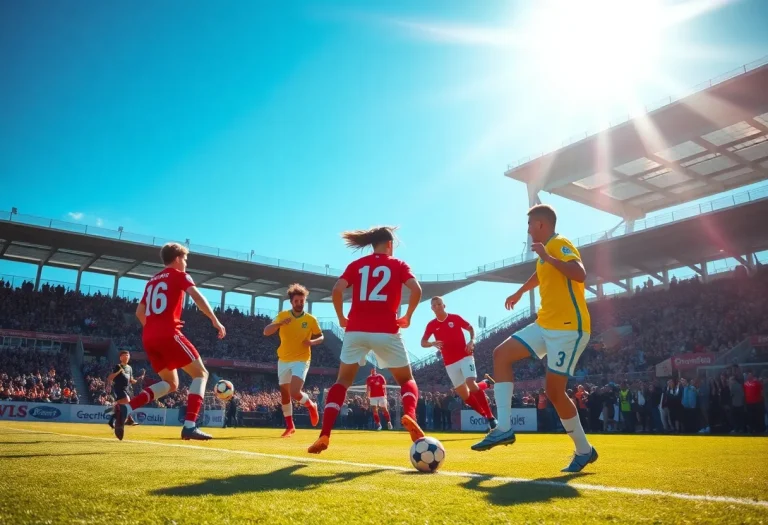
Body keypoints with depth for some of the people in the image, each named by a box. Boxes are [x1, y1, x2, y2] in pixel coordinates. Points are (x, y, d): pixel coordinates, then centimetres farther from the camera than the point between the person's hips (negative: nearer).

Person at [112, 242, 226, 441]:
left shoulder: (152, 281, 26)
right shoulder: (179, 275, 6)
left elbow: (140, 312, 26)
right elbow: (197, 297, -10)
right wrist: (215, 321, -11)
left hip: (148, 338, 8)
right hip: (168, 334, -7)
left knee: (171, 383, 18)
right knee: (201, 373, 1)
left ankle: (125, 408, 0)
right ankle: (189, 426, -14)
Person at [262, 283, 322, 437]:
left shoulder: (311, 319, -4)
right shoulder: (283, 315, -2)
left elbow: (321, 337, 8)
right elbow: (266, 332, -9)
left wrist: (312, 342, -15)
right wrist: (280, 323, -26)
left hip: (301, 361, -3)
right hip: (283, 361, 3)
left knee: (295, 392, -19)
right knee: (284, 394, 10)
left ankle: (311, 406, 13)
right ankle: (290, 426, 28)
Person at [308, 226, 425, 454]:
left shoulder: (356, 265, 13)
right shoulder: (398, 265, 9)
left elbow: (337, 290, -2)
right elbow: (416, 290, -7)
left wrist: (341, 318, 11)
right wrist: (407, 317, 5)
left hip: (356, 330, 2)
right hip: (386, 331, -1)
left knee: (343, 381, 15)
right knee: (406, 379, 16)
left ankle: (324, 434, 0)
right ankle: (409, 416, -15)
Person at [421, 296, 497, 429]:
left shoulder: (455, 318, -2)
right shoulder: (431, 325, 1)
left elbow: (470, 328, 9)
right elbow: (423, 343, -1)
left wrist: (472, 341, -10)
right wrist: (432, 343, -23)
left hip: (465, 356, -3)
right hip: (450, 362, 3)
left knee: (471, 383, -23)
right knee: (464, 395, 0)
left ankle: (490, 417, -14)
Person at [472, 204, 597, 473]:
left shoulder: (559, 244, -11)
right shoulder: (547, 251, 17)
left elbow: (580, 274, -29)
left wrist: (547, 257, -27)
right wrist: (519, 293, 52)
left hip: (569, 327, -9)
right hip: (546, 324, 9)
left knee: (554, 391, -8)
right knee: (501, 354, -2)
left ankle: (584, 451, 14)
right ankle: (504, 428, -5)